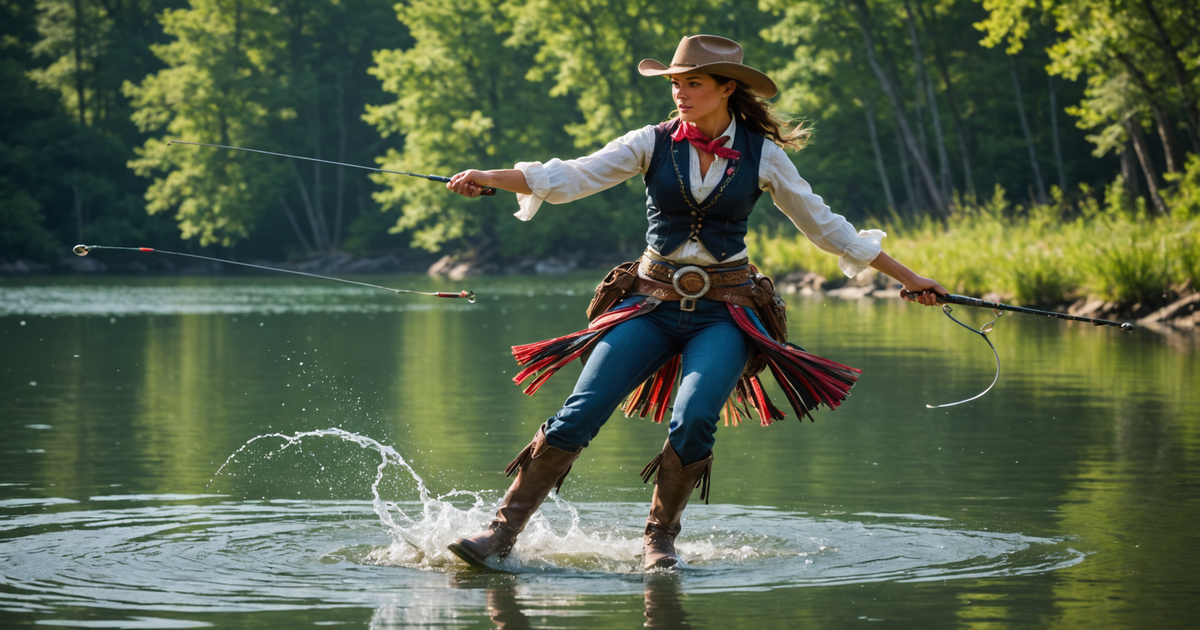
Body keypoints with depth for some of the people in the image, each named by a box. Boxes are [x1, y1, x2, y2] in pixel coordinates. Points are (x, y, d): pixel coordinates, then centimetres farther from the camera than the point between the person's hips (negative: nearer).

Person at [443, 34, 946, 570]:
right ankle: (504, 531, -7)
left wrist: (907, 278, 13)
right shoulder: (653, 144, 1)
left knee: (693, 421, -24)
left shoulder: (762, 156, 1)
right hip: (653, 304, 1)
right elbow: (572, 178, -8)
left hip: (725, 313, -1)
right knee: (578, 416, -13)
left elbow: (824, 226, 10)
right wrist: (489, 179, -23)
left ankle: (660, 537, -2)